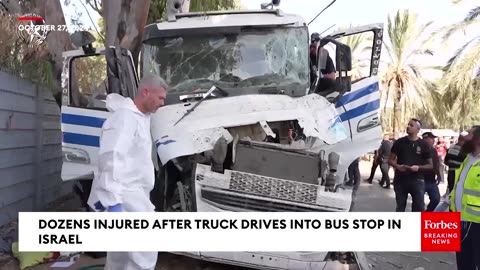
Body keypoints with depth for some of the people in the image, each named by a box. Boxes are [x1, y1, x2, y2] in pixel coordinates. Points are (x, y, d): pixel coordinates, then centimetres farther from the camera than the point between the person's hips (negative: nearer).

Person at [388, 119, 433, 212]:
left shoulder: (423, 145, 2)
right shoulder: (399, 142, 4)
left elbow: (430, 165, 5)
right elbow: (390, 160, 6)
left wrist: (418, 167, -15)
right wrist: (397, 166, -15)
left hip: (417, 180, -1)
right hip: (400, 180, 1)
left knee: (419, 207, -2)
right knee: (400, 207, 10)